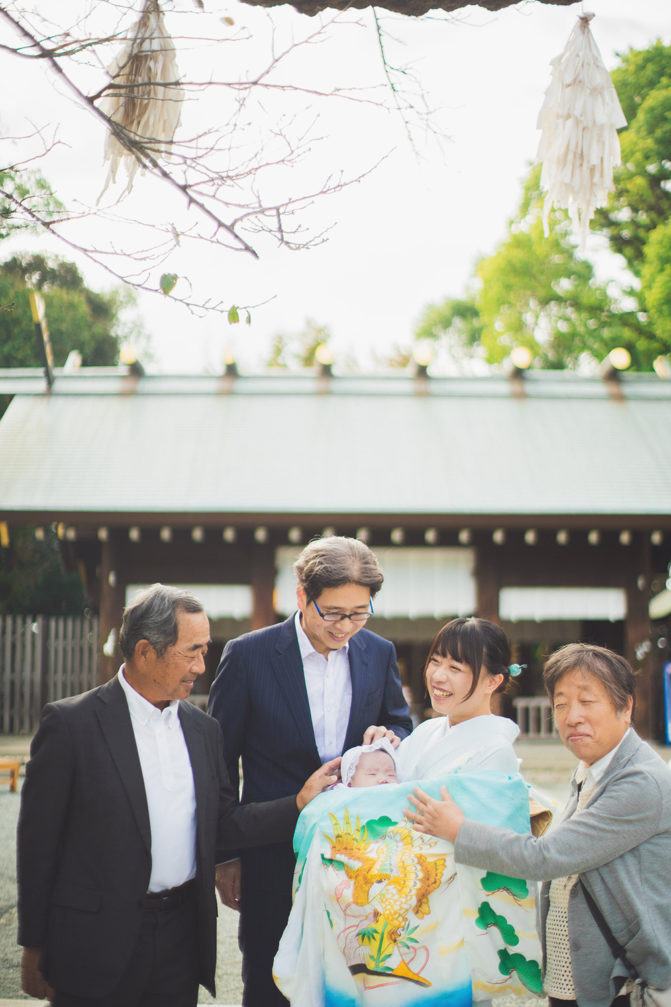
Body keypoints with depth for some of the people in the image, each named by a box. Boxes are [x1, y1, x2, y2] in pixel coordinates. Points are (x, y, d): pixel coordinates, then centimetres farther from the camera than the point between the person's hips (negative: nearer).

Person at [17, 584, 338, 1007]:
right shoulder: (70, 723, -8)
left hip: (182, 938, 5)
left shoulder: (204, 729, 9)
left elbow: (223, 825, 10)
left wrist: (302, 802, -3)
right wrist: (35, 946, -5)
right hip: (98, 944, -5)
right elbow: (39, 840, -6)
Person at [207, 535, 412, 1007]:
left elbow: (402, 725, 15)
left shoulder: (379, 654, 1)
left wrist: (388, 737, -11)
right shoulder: (248, 655, -10)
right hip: (273, 858, -3)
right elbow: (219, 760, -3)